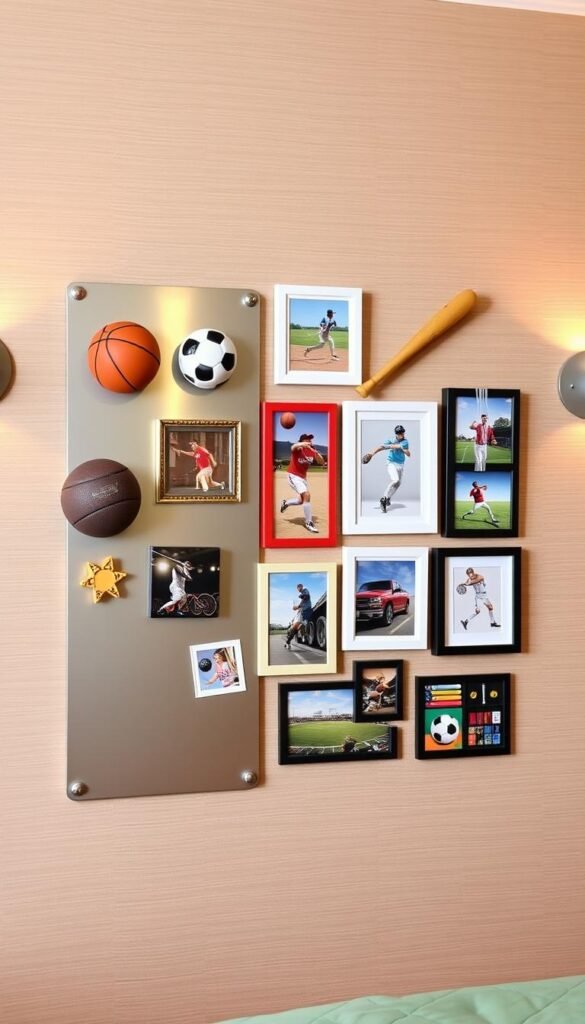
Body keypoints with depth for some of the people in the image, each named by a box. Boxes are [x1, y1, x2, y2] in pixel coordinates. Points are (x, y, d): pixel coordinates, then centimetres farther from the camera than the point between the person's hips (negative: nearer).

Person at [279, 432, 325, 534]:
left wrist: (317, 454, -26)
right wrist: (301, 444, -69)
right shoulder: (298, 449, -21)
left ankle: (285, 502, 46)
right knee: (306, 495, -23)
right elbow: (293, 447, -46)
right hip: (294, 476, -8)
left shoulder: (312, 450, -3)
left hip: (303, 477, 8)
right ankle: (309, 523, -15)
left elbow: (322, 462, -4)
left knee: (301, 500, 17)